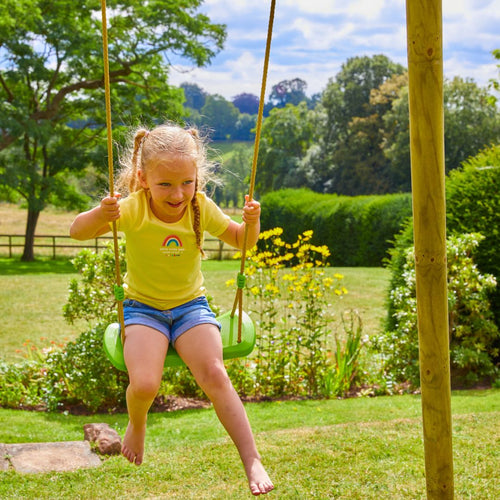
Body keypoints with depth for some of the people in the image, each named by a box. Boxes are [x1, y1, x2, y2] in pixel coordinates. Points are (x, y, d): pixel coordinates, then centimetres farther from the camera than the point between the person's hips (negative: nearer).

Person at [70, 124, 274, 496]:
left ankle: (252, 461, -15)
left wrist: (252, 222, -19)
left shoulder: (200, 207, -9)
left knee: (214, 375, -23)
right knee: (144, 385, -25)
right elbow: (77, 232, -23)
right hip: (143, 307, -1)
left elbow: (242, 241, 3)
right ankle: (137, 424, 13)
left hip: (190, 305, 1)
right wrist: (100, 215, -45)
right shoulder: (134, 208, -16)